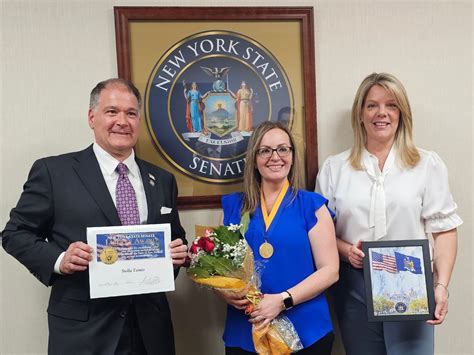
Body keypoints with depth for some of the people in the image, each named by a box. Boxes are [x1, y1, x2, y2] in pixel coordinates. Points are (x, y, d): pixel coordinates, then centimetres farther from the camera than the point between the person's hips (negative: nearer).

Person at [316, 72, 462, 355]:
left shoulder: (428, 164, 1)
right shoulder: (334, 168, 5)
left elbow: (444, 229, -1)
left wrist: (441, 285, -10)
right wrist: (345, 250, -11)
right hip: (354, 287, 2)